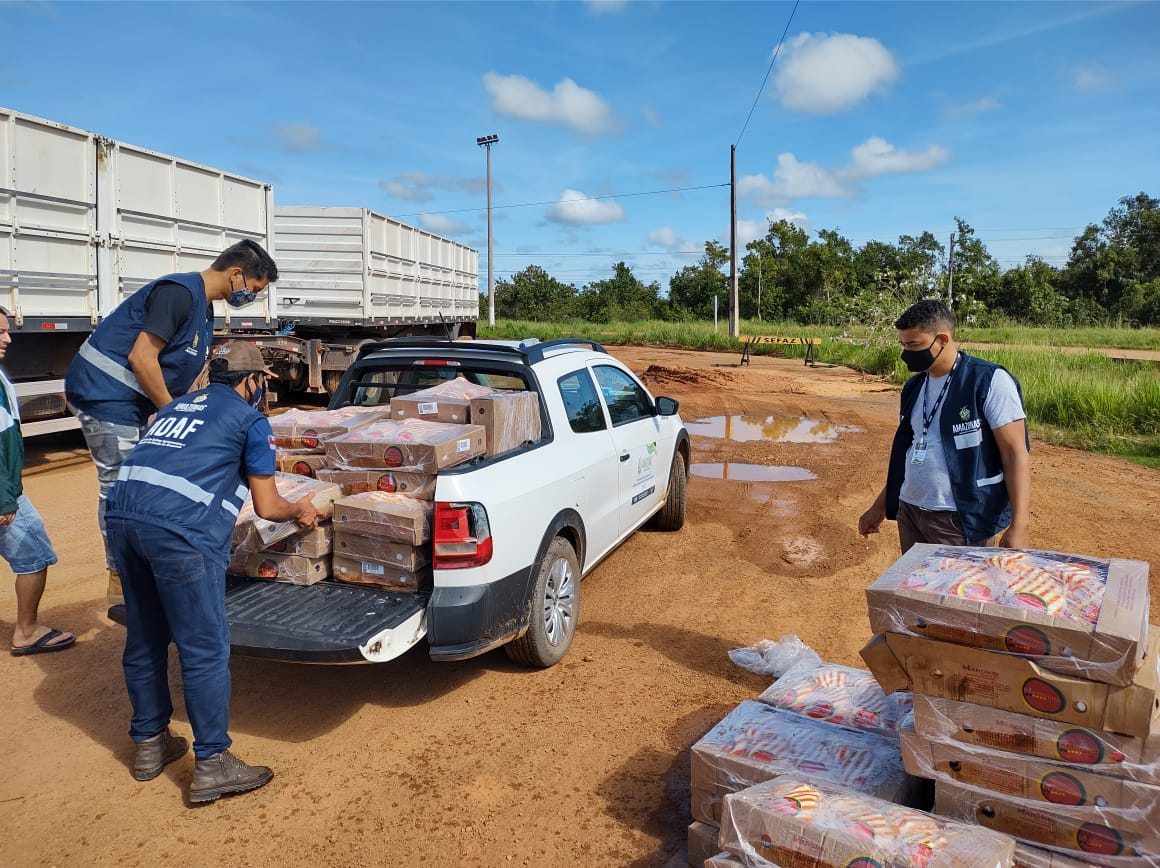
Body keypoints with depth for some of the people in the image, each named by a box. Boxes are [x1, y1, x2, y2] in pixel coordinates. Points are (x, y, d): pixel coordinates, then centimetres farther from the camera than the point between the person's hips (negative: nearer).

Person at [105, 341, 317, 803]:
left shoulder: (174, 407, 28)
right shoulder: (251, 420, 9)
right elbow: (267, 507, 11)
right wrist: (300, 511, 31)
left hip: (121, 516, 8)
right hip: (180, 529, -7)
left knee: (144, 640, 20)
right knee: (205, 651, 1)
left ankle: (149, 744, 34)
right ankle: (212, 765, 9)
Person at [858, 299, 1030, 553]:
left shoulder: (990, 381, -10)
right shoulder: (914, 387, 10)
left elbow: (1016, 454, -13)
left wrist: (1018, 527, -19)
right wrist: (881, 506, 20)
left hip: (962, 521, -6)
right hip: (909, 513, 6)